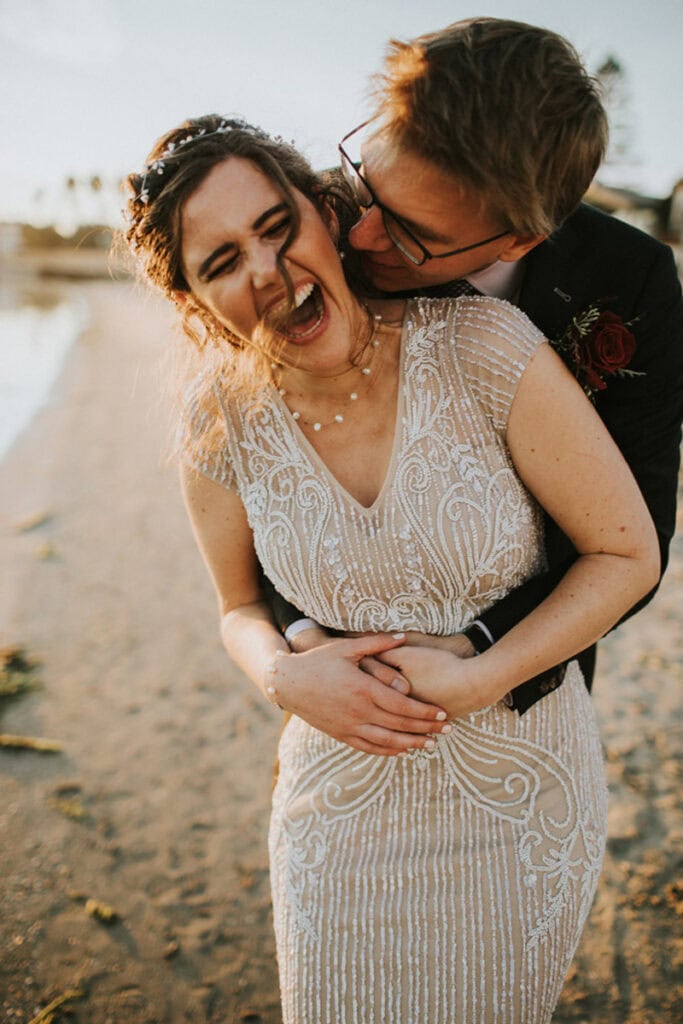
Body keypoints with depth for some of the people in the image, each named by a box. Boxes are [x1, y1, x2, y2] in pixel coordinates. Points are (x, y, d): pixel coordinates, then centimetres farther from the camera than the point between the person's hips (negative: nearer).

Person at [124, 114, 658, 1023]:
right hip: (345, 805, 2)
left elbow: (629, 555, -12)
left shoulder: (482, 346, -22)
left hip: (524, 798, -1)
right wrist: (284, 677, -17)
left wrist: (481, 681, -20)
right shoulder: (222, 420, -13)